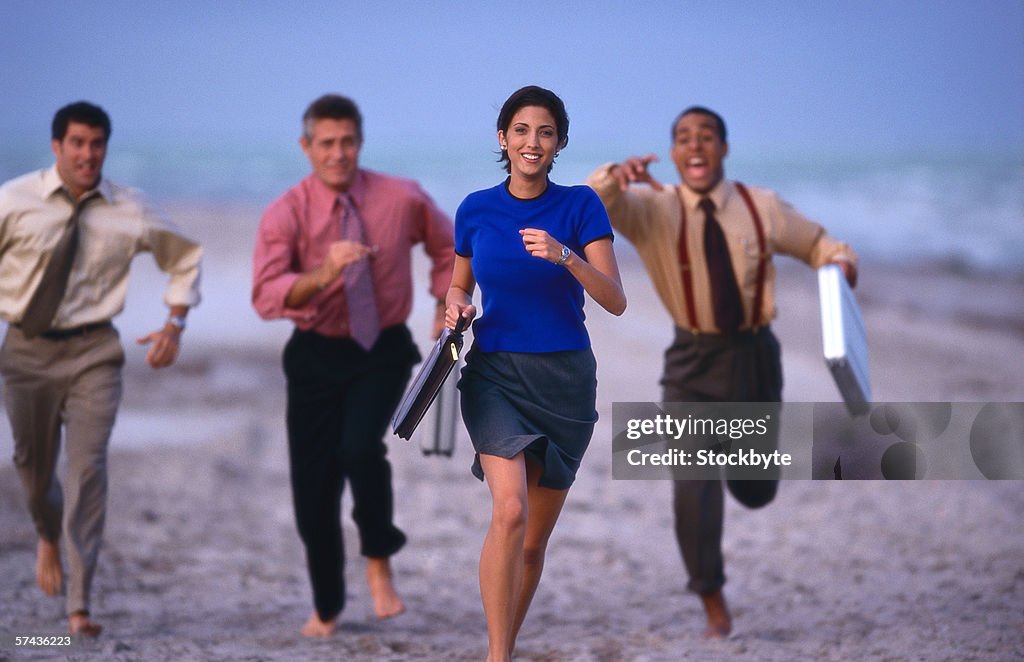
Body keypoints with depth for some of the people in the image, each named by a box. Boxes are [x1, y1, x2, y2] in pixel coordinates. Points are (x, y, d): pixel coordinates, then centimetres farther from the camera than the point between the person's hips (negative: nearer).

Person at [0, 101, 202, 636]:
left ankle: (79, 605, -11)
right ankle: (49, 536, 49)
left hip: (92, 351, -1)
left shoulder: (130, 212, -2)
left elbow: (185, 257, 14)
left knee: (88, 467, -12)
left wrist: (175, 322, 3)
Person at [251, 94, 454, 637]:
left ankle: (379, 562, -1)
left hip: (384, 351, -1)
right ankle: (326, 607, 27)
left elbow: (448, 246, 15)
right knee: (313, 486, 4)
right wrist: (323, 275, -42)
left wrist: (445, 308, 4)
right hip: (317, 355, 1)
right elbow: (266, 296, -27)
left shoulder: (404, 200, -7)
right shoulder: (286, 214, -12)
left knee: (360, 448, -27)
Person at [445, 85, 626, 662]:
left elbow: (615, 300, -9)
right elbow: (460, 285, 20)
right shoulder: (476, 209, 5)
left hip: (565, 378, 0)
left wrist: (564, 256, -25)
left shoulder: (580, 205, -1)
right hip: (494, 375, 0)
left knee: (535, 539, 7)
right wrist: (456, 305, -3)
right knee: (510, 511, -22)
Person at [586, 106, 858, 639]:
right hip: (693, 361, -2)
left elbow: (816, 243, 11)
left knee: (757, 490, 13)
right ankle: (714, 606, 4)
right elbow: (597, 206, -26)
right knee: (693, 485, -12)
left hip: (754, 355, 2)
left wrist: (841, 262, -13)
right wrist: (616, 177, -49)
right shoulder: (653, 210, -8)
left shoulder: (762, 208, -2)